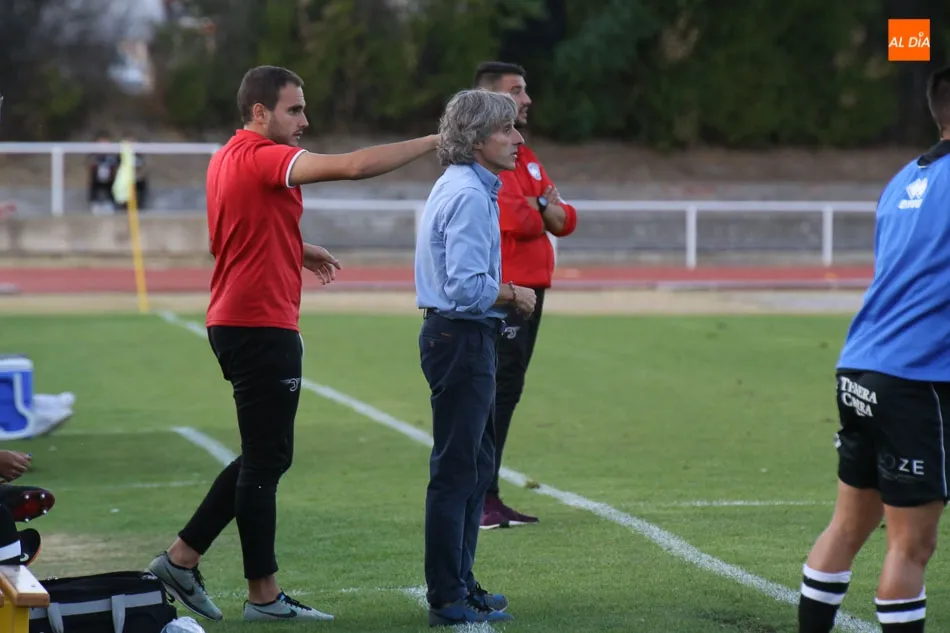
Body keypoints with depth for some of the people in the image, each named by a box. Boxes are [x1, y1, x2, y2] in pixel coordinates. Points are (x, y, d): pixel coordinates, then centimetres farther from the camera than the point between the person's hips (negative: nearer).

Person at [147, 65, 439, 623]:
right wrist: (433, 143, -23)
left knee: (265, 456, 17)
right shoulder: (264, 157, -17)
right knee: (266, 460, -2)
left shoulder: (229, 158, 14)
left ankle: (182, 558, 19)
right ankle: (264, 595, 6)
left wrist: (301, 251, 22)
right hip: (263, 326, -10)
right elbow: (353, 166, -28)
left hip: (236, 322, 10)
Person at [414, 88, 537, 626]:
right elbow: (468, 286, -25)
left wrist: (505, 297, 11)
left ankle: (460, 584, 26)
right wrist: (515, 295, -10)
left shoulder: (463, 188, 16)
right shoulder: (469, 195, -18)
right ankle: (448, 600, -3)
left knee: (478, 465, 18)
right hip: (463, 339, -11)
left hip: (466, 339, 11)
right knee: (456, 470, -7)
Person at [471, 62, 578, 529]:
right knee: (492, 394, -10)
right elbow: (515, 219, -21)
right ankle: (478, 502, -9)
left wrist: (539, 206, -7)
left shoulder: (524, 157, 20)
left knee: (506, 394, 11)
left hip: (528, 289, 9)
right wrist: (544, 211, 1)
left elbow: (564, 220, 14)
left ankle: (489, 499, 16)